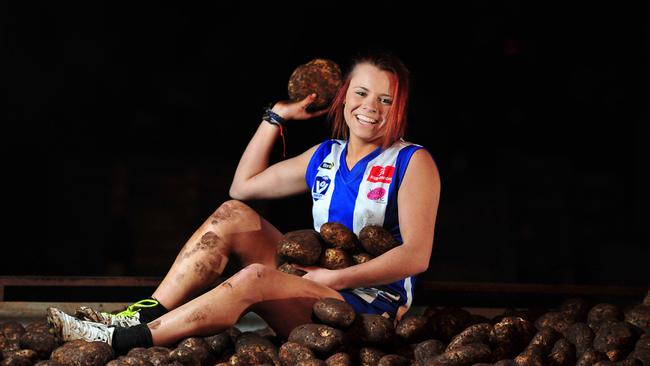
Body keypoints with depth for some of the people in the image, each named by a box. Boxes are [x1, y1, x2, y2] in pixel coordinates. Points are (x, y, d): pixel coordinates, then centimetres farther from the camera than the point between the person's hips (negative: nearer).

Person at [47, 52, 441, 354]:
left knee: (255, 278, -33)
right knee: (233, 215, -10)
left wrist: (337, 278, -20)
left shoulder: (413, 162, -6)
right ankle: (145, 315, -19)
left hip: (372, 309, -7)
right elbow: (243, 186, 20)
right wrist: (275, 117, 16)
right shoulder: (326, 156, 14)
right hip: (315, 287, 7)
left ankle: (124, 340, -31)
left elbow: (416, 256, -16)